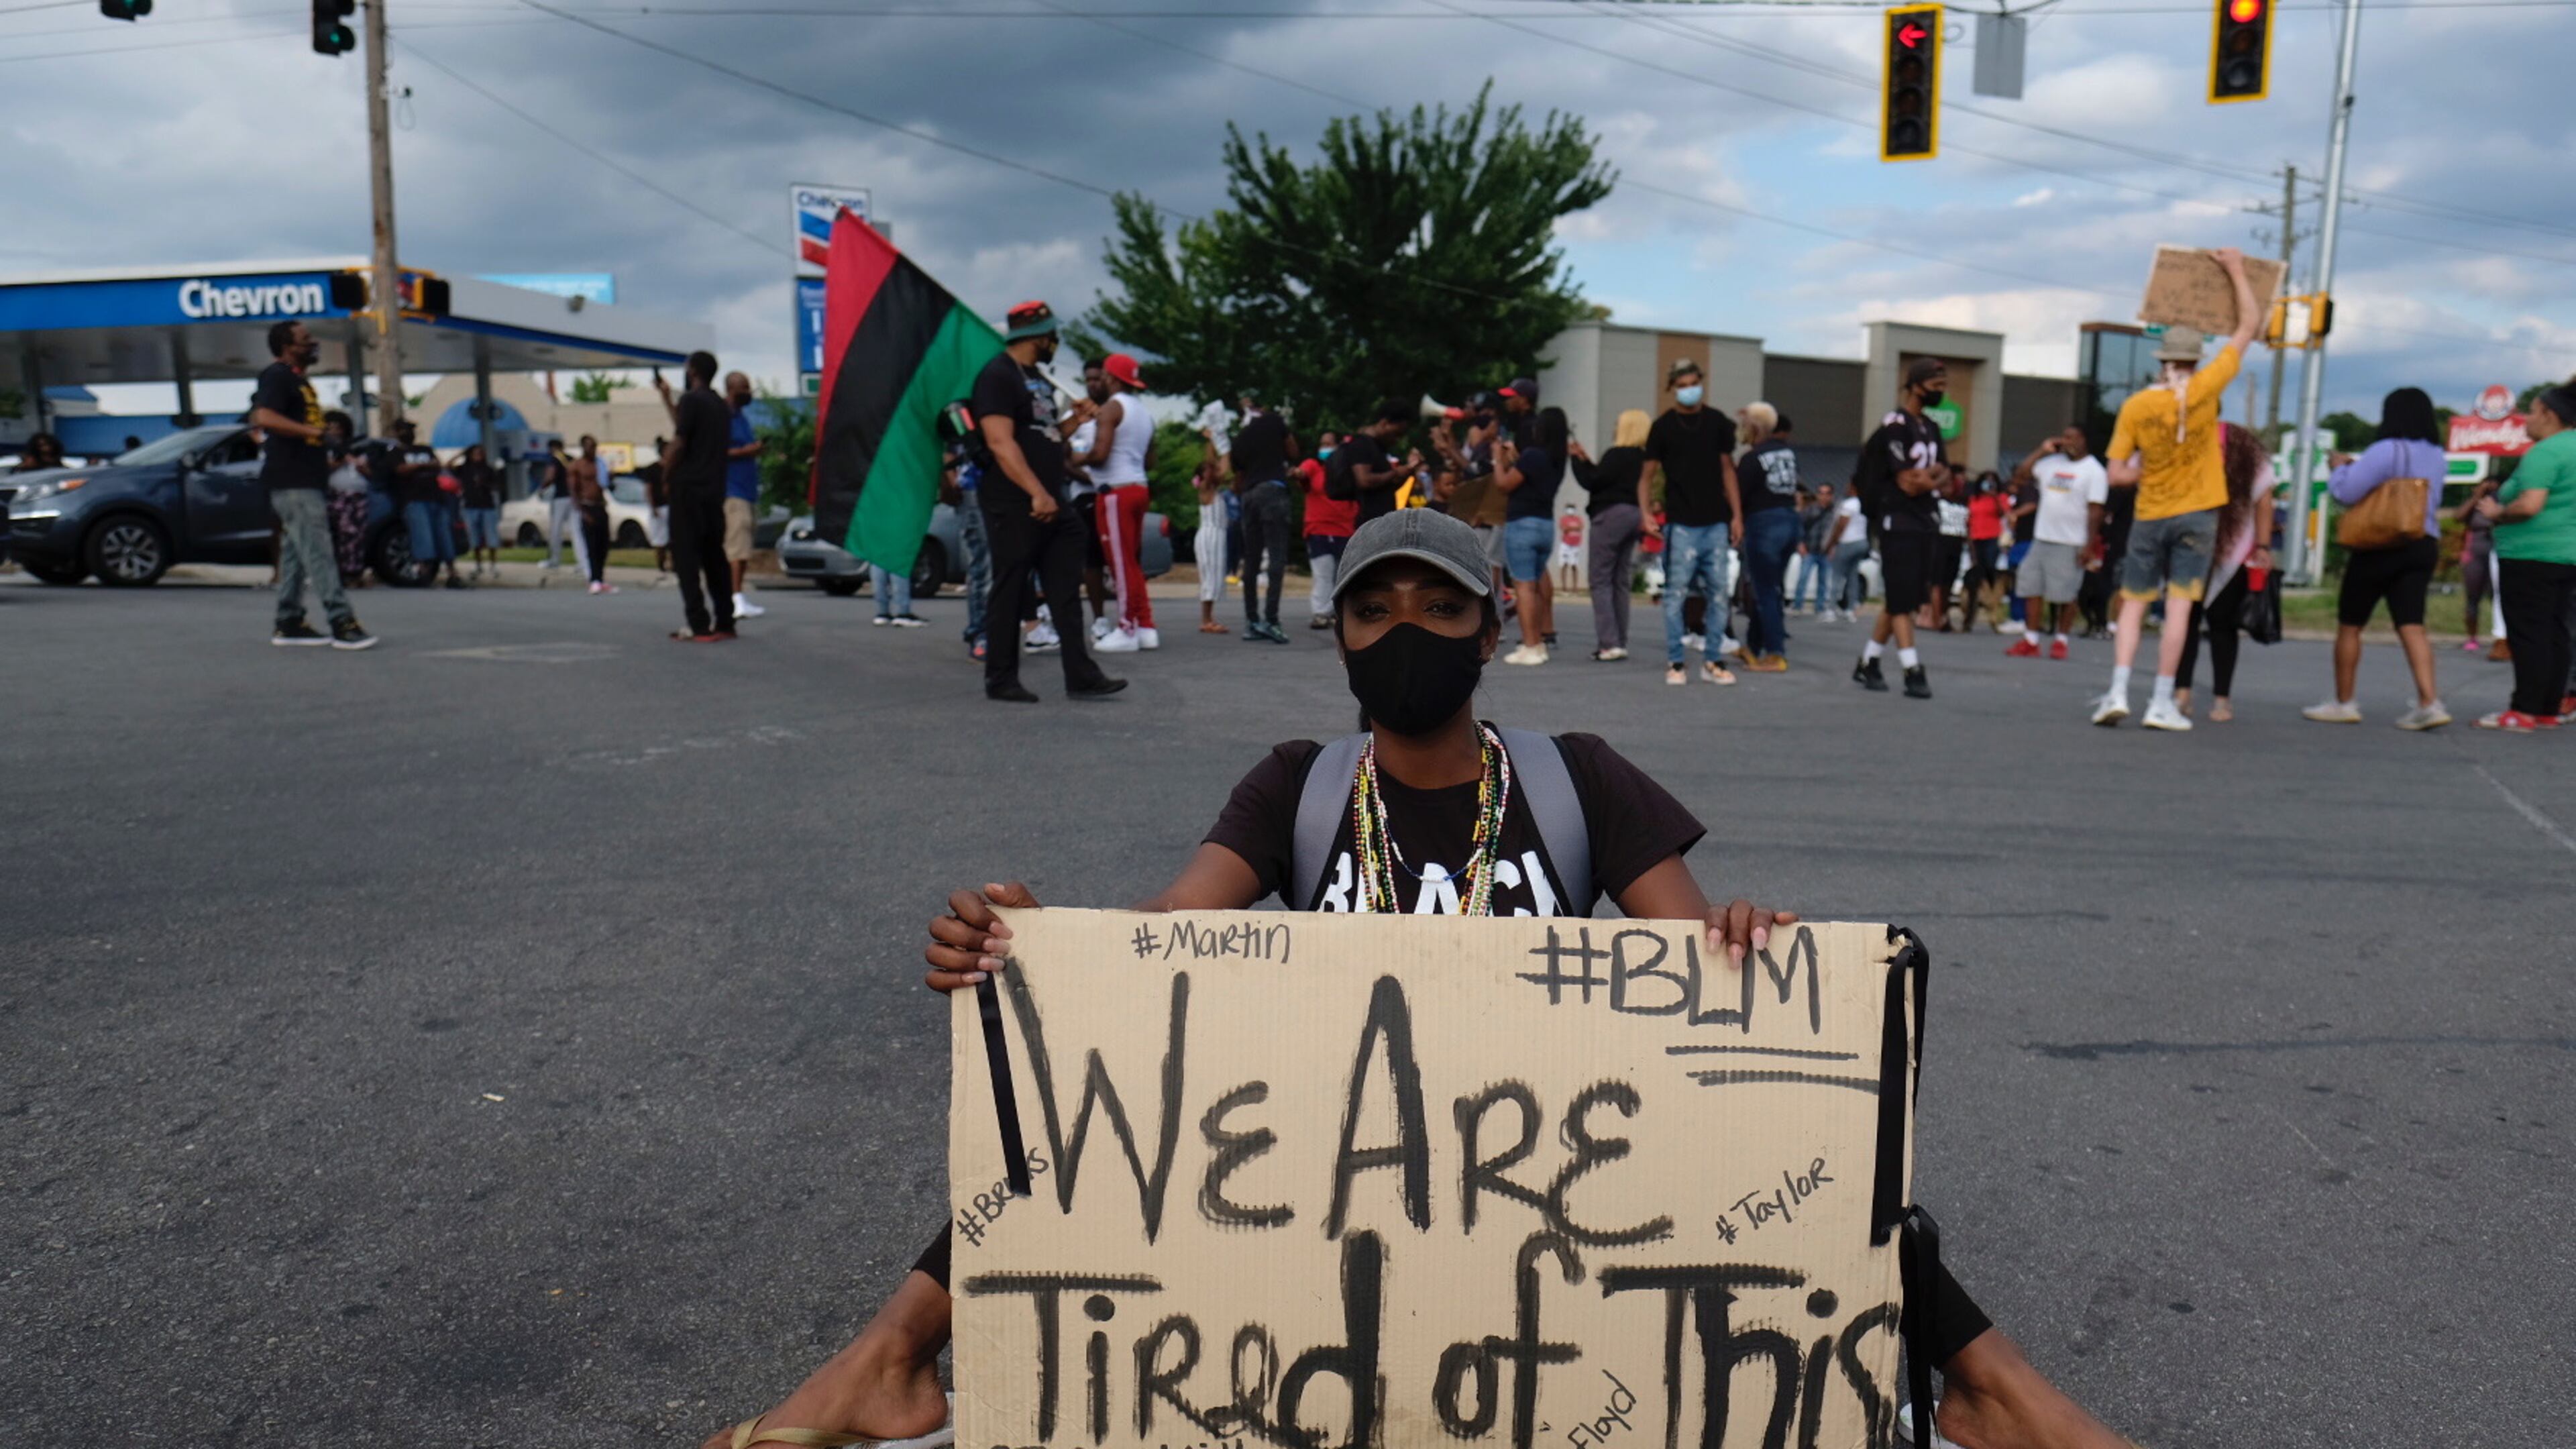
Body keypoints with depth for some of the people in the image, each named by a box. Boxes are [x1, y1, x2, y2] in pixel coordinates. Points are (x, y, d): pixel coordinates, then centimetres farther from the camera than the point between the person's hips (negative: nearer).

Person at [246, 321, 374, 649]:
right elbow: (265, 418, -25)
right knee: (318, 551, -14)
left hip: (304, 480, 10)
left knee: (296, 551, 12)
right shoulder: (277, 376, -10)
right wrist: (314, 432, -31)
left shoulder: (296, 379, 21)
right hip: (292, 483, -10)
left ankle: (288, 624, 16)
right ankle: (342, 624, -18)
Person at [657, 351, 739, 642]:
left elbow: (679, 443, -16)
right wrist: (667, 398, 37)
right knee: (714, 557, 12)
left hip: (688, 488, -8)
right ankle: (724, 623, 13)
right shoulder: (721, 406, 16)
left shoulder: (691, 400, -9)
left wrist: (666, 475, -2)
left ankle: (700, 626, -12)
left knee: (686, 558, -6)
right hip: (715, 490, 8)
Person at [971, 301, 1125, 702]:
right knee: (1010, 591, -1)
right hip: (1013, 505, -9)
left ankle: (1081, 676, 7)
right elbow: (1000, 443, -20)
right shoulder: (998, 376, -10)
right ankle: (1000, 679, 8)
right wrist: (1037, 494, -26)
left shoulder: (1037, 376, 20)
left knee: (1066, 591, 6)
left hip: (1050, 504, 9)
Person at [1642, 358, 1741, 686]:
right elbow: (1647, 475, 3)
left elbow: (1727, 470, 13)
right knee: (1676, 592, -4)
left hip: (1716, 523, 3)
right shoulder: (1664, 427, 0)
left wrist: (1736, 515, 7)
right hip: (1681, 523, -3)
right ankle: (1675, 662, 4)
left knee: (1720, 592, 3)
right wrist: (1646, 514, -11)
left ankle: (1712, 661, 12)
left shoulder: (1717, 422, 8)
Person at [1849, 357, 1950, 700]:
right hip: (1900, 525, -9)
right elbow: (1909, 483, -17)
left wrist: (1931, 479, -8)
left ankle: (1868, 664, 20)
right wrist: (1933, 471, 1)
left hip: (1927, 524, 9)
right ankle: (1913, 672, -8)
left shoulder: (1930, 428, 16)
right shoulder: (1895, 426, -12)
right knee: (1902, 601, -7)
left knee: (1902, 600, 11)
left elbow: (1943, 474, 14)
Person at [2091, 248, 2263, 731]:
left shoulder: (2135, 406, -6)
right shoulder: (2204, 389, -8)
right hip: (2197, 515, -1)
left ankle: (2118, 694, -3)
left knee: (2133, 605, 8)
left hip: (2150, 516, 1)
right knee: (2178, 607, -1)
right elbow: (2249, 325, 3)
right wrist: (2236, 270, 13)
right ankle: (2162, 704, -1)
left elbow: (2117, 475, -7)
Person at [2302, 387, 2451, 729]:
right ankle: (2429, 702, -13)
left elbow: (2346, 492, -18)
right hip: (2423, 546, 6)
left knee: (2349, 626, 7)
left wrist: (2340, 467, 4)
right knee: (2412, 626, 0)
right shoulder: (2437, 457, 10)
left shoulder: (2387, 451, -15)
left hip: (2381, 547, -6)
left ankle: (2343, 703, 12)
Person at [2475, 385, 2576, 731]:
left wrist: (2497, 514, -8)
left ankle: (2524, 712, -6)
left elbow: (2530, 505, -26)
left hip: (2531, 556, -10)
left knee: (2527, 634, -7)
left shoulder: (2544, 452, -15)